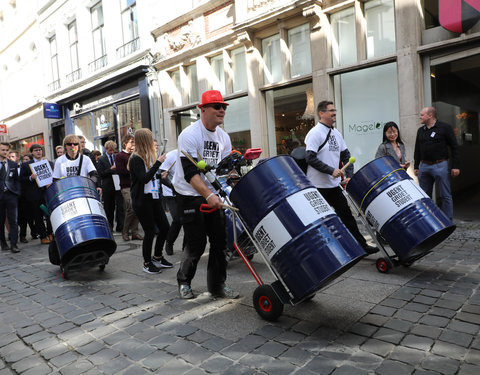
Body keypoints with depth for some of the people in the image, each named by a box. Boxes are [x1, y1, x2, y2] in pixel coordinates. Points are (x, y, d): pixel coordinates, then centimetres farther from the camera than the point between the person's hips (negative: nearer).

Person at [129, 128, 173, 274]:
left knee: (165, 227, 9)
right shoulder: (135, 159, -14)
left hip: (153, 197, 9)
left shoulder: (148, 157, 14)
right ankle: (147, 263, 16)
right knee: (150, 232, -2)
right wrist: (158, 162, -23)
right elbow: (144, 178, -25)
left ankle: (157, 257, 27)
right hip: (142, 200, -8)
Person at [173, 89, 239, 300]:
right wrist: (208, 195, -35)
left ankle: (217, 286, 17)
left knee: (220, 239, 4)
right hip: (190, 196, -6)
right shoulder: (189, 135, -15)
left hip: (212, 195, 6)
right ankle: (184, 282, 24)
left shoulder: (223, 137, 6)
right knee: (196, 244, -1)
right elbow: (190, 172, -24)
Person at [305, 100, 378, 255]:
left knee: (346, 214, 12)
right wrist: (331, 170, -25)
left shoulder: (336, 133, 13)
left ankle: (361, 245, 20)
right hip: (318, 186, -7)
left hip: (334, 184, 7)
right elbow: (310, 158, -21)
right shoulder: (315, 133, -11)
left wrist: (349, 175, 6)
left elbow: (346, 155, 18)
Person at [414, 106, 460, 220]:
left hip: (440, 166, -5)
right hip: (424, 166, 5)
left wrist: (456, 166, -9)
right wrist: (416, 166, 15)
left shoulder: (445, 128, -2)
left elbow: (454, 147, -3)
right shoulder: (420, 130, 14)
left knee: (445, 196, 0)